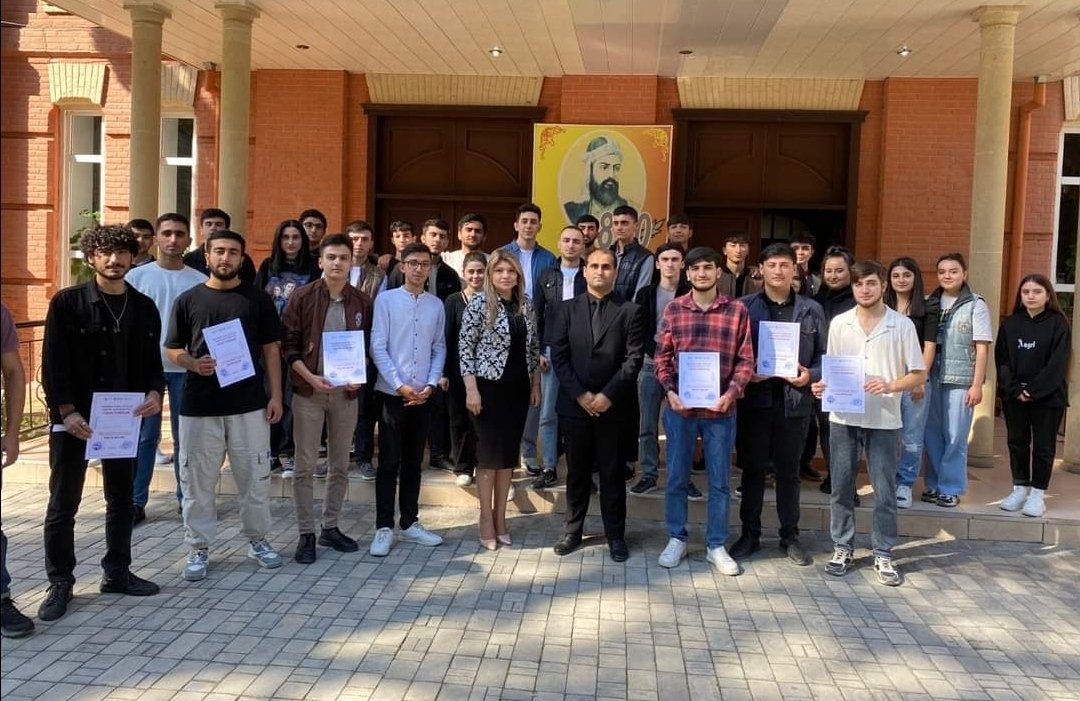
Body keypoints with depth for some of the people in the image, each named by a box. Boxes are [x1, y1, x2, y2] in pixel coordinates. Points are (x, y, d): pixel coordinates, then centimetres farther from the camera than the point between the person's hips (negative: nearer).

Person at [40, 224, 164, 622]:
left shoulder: (144, 307, 6)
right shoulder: (67, 302, -6)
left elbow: (152, 360, 8)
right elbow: (53, 362, -9)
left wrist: (154, 392, -12)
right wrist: (67, 412, -18)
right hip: (73, 418, -4)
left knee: (121, 499, 13)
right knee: (63, 504, 3)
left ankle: (117, 572, 27)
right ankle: (60, 583, 14)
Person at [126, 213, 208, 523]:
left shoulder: (199, 281, 3)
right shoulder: (137, 276, 2)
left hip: (186, 368, 1)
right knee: (144, 435, 3)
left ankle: (186, 496, 19)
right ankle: (136, 501, 10)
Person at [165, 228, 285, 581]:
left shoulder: (258, 298, 3)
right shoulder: (188, 300, 4)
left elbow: (271, 349, 5)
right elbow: (172, 349, 7)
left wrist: (275, 395, -1)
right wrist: (193, 364, -14)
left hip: (249, 404, 0)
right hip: (199, 406, 0)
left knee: (255, 476, 8)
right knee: (198, 480, 6)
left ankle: (257, 540, 24)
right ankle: (199, 548, 18)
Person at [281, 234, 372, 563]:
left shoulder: (362, 302, 3)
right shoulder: (303, 298, -4)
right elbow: (288, 345, -5)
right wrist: (310, 377, -15)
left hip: (346, 392, 3)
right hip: (308, 391, -3)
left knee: (340, 465, 11)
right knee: (305, 466, 1)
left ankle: (330, 527, 24)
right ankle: (306, 533, 11)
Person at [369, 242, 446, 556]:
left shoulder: (436, 305, 6)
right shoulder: (386, 300, -4)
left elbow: (439, 349, 7)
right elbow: (378, 347, -7)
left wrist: (430, 385, -6)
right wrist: (400, 385, -12)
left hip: (423, 395, 3)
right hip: (392, 393, -3)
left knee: (413, 462, 13)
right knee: (389, 462, 1)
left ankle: (410, 523, 23)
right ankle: (384, 528, 8)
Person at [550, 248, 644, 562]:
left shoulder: (629, 311, 1)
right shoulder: (569, 309, 7)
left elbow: (633, 359, -5)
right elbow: (558, 356, 1)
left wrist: (608, 395, -13)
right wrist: (580, 395, -9)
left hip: (613, 406, -2)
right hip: (574, 404, 2)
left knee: (612, 472, 6)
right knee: (577, 471, 10)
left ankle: (615, 535, 16)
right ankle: (573, 531, 21)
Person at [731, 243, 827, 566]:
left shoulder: (812, 310, 6)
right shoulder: (744, 306, 2)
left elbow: (825, 355, 7)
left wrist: (810, 375, -11)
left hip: (795, 400, 1)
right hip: (755, 398, -1)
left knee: (789, 471, 11)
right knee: (753, 469, 8)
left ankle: (790, 536, 22)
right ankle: (750, 534, 20)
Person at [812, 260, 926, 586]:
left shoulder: (902, 325, -2)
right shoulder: (839, 323, 4)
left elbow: (919, 374, 0)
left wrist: (889, 386, -17)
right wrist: (823, 386, -10)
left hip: (884, 420, -2)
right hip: (844, 417, 2)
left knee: (884, 491, 4)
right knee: (841, 487, 8)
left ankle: (883, 555, 16)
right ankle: (842, 548, 22)